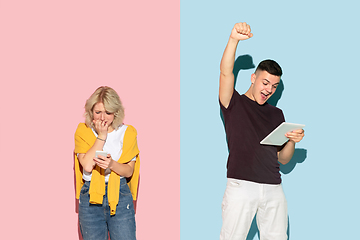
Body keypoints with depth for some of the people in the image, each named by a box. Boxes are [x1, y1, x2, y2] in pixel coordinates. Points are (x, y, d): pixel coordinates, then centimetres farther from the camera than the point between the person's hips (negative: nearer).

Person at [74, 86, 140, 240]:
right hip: (90, 196, 0)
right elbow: (87, 166, -12)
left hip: (120, 194, 0)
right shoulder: (83, 131, 3)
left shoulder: (127, 132, 4)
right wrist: (101, 136, -10)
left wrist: (112, 164, -19)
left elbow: (129, 171, 1)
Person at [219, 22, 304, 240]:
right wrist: (234, 39, -25)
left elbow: (283, 159, 18)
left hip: (273, 189, 4)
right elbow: (226, 72, -11)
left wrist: (292, 141, -3)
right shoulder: (234, 104, 7)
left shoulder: (276, 114, 20)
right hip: (241, 186, -4)